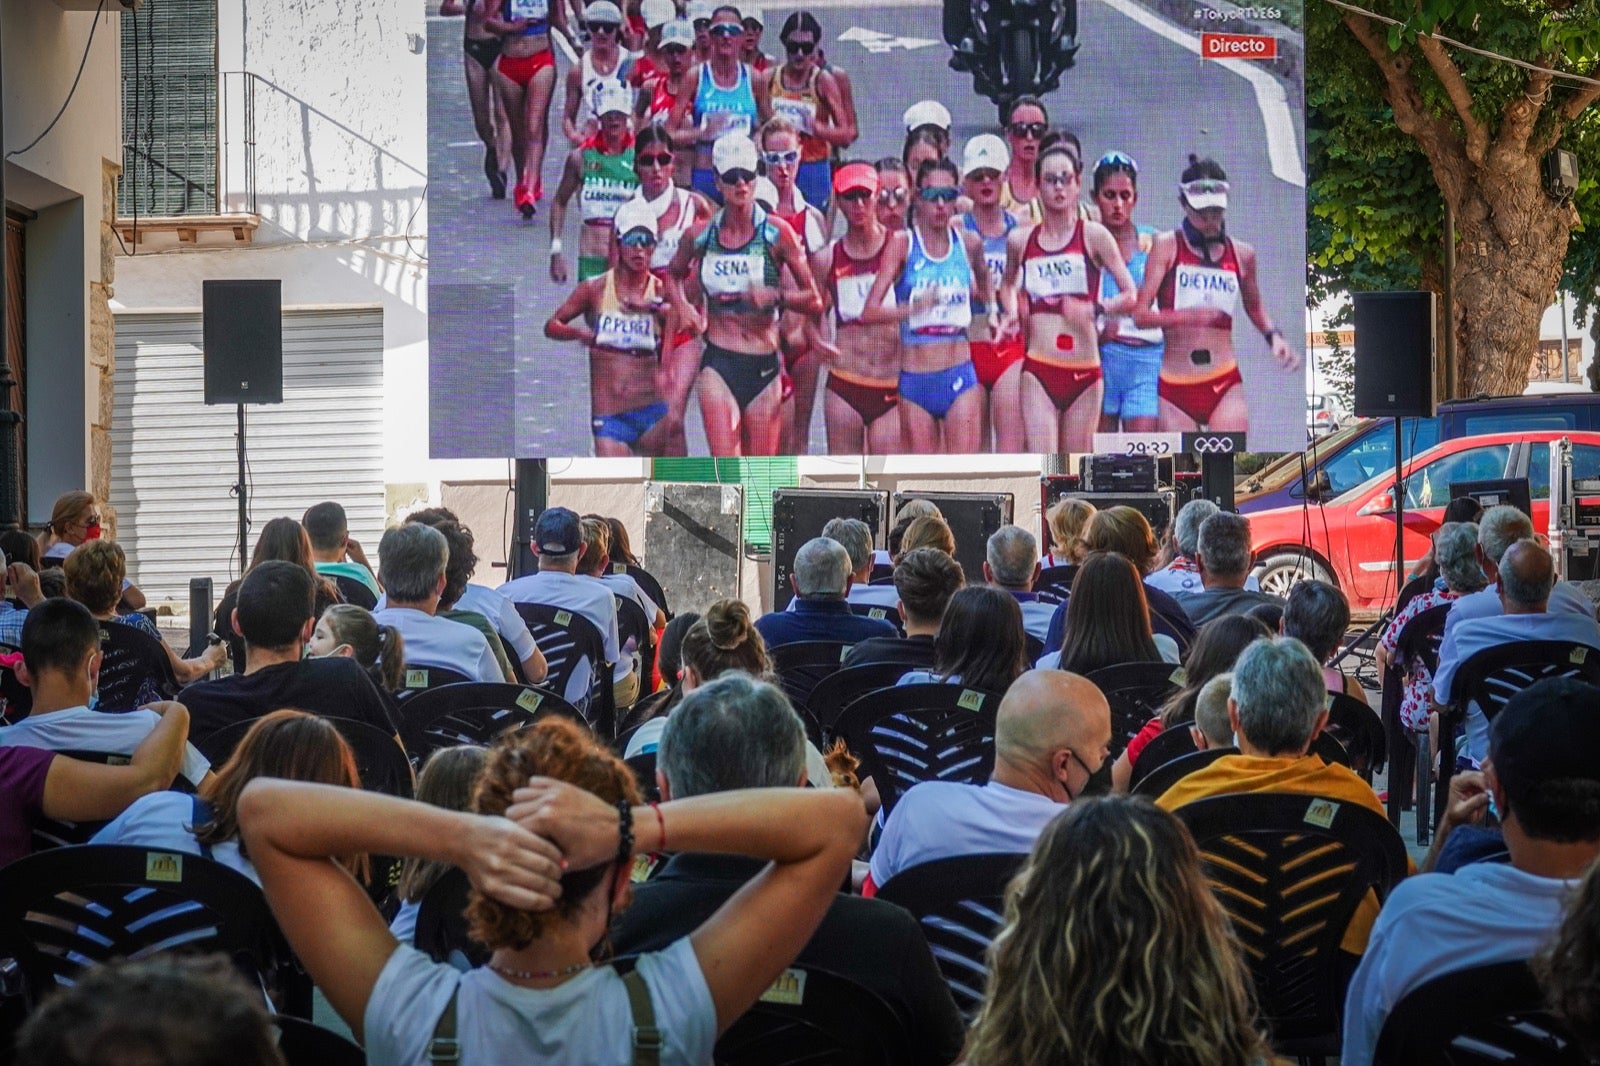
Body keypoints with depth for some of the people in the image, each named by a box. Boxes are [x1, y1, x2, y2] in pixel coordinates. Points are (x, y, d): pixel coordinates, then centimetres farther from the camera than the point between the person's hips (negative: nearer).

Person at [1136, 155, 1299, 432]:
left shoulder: (1242, 254, 8)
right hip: (1175, 390, -1)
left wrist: (1273, 336, 8)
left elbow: (1254, 307, 27)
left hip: (1225, 385, 1)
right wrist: (1191, 316, -23)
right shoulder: (1167, 246, 0)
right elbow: (1141, 315, -8)